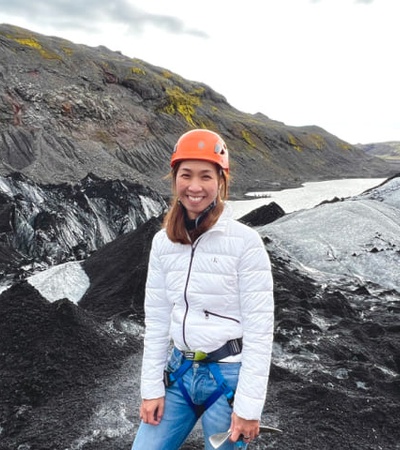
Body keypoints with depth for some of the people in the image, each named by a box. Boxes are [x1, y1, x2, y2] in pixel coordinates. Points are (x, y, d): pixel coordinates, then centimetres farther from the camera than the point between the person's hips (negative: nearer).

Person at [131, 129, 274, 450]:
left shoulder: (244, 241, -15)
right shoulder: (163, 241, 0)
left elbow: (259, 327, -13)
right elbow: (156, 318, 4)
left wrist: (249, 406, -12)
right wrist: (152, 388, 3)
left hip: (229, 376, -4)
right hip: (178, 372, 5)